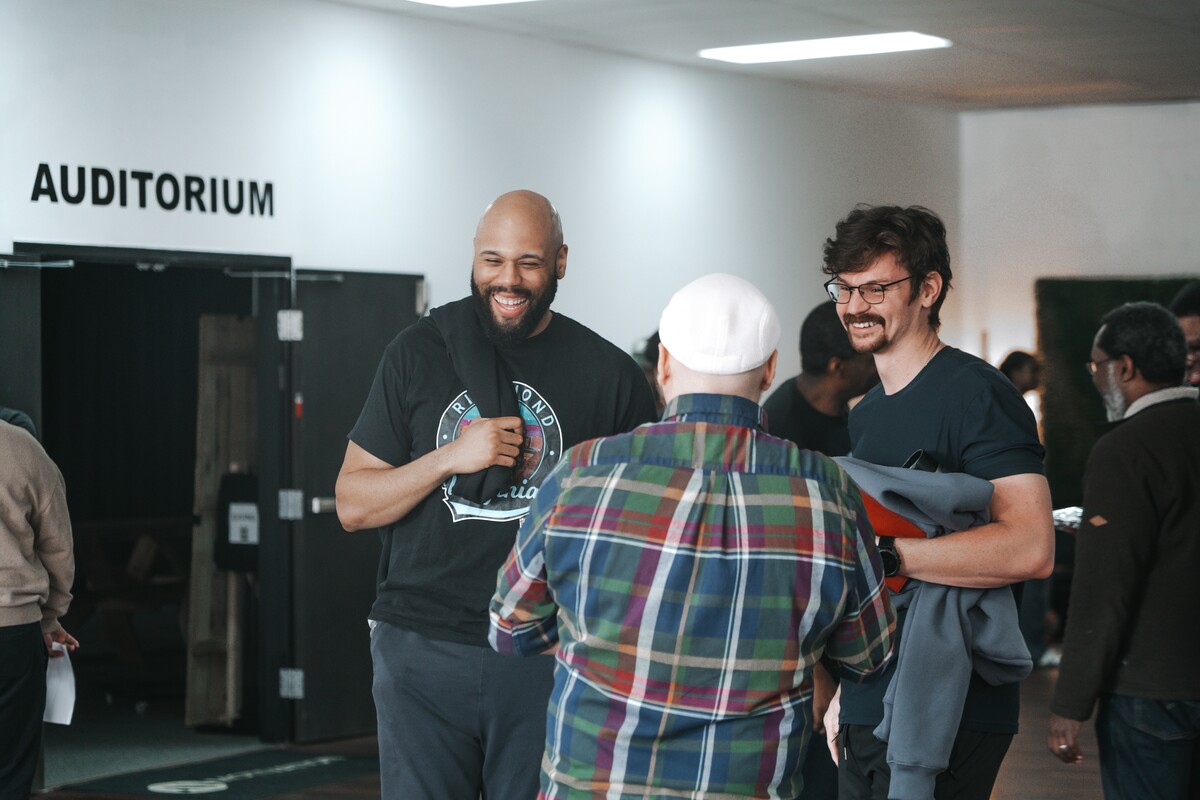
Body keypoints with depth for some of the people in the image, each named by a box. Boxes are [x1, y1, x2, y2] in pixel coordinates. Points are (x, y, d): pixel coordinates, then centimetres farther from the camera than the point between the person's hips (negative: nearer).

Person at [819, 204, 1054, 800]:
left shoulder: (975, 394, -12)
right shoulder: (866, 415, 15)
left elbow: (1031, 549, -24)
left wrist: (883, 554, -25)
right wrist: (841, 694, 15)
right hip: (865, 715, 8)